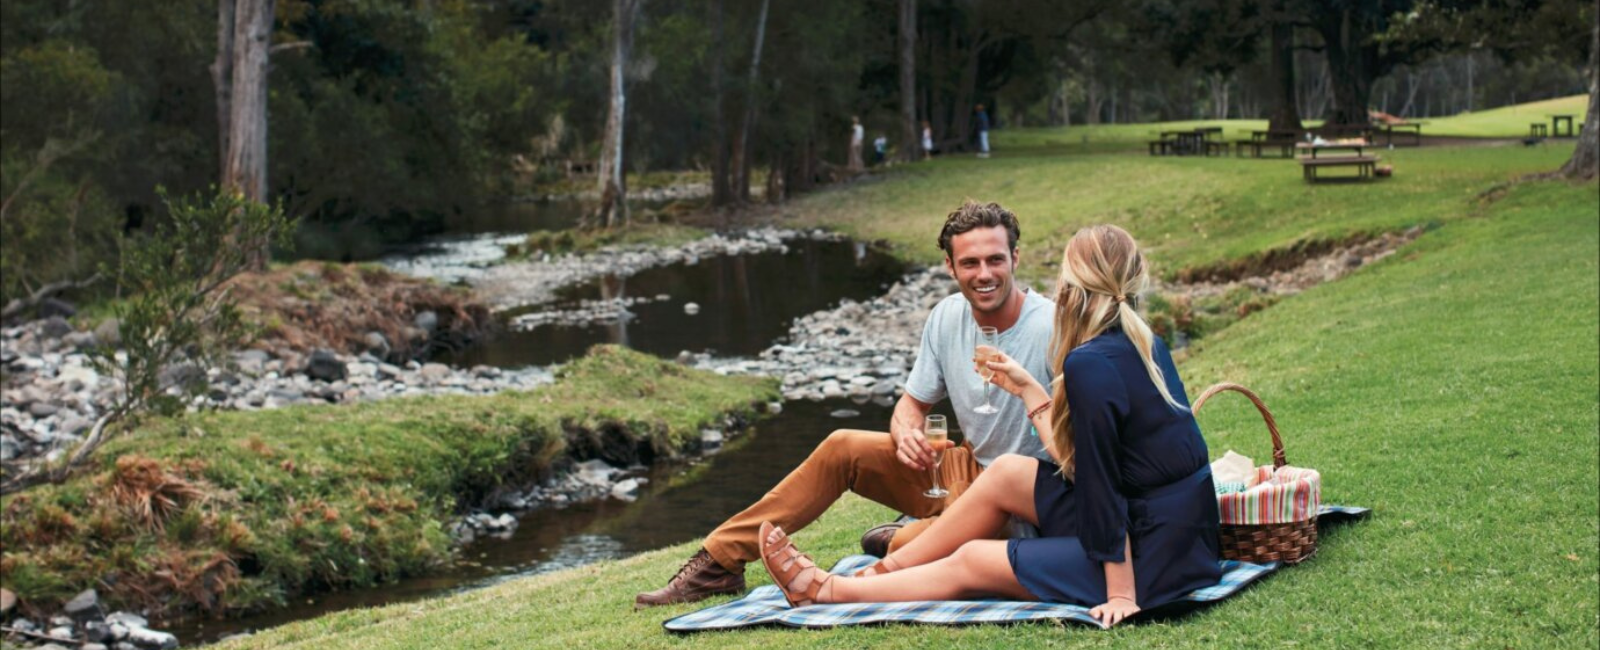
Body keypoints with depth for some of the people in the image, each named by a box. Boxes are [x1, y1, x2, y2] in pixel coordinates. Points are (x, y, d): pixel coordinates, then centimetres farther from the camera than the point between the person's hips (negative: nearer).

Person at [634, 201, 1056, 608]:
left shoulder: (1051, 328, -21)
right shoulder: (947, 317, 1)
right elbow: (914, 403, 11)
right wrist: (906, 435, -14)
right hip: (966, 467, 7)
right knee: (843, 447, -7)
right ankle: (719, 562, -2)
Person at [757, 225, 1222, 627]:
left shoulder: (1089, 364, -20)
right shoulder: (1145, 346, 7)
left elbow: (1099, 484, -20)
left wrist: (1121, 594, -18)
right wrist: (1029, 390, 20)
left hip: (1149, 560, -9)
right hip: (1175, 534, 9)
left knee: (971, 563, 4)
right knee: (1006, 473, 14)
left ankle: (827, 591, 20)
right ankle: (884, 571, 26)